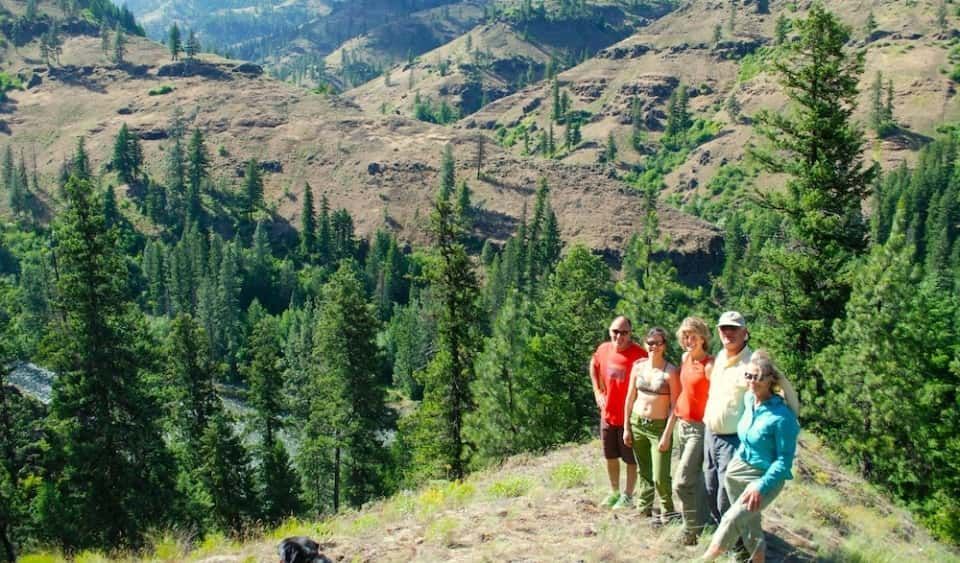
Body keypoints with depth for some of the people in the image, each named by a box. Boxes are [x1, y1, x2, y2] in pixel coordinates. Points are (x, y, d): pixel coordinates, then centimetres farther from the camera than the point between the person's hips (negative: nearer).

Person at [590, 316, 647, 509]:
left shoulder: (639, 354, -19)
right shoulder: (602, 350, -3)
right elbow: (594, 368, 18)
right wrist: (597, 392, 11)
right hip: (608, 414, 5)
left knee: (630, 458, 10)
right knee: (610, 456, 19)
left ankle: (628, 496, 26)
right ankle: (614, 492, 37)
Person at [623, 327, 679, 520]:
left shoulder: (671, 372, -10)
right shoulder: (638, 366, 3)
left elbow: (675, 406, -10)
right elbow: (630, 398, 8)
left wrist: (667, 435, -13)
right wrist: (626, 428, 7)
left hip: (659, 426, -4)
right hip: (637, 423, 4)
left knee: (660, 476, -5)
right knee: (643, 471, 15)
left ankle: (666, 511, 17)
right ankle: (644, 508, 30)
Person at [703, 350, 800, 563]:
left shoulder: (782, 417, -24)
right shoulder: (748, 399, -4)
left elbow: (784, 460, -20)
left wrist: (761, 487, -26)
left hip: (765, 476, -7)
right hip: (737, 469, 7)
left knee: (733, 519, -20)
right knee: (748, 522, 18)